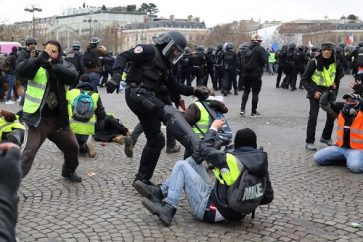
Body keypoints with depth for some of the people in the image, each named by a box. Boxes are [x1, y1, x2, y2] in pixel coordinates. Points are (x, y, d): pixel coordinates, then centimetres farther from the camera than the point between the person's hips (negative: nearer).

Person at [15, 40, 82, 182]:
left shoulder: (65, 65, 3)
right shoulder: (37, 64, -4)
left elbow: (72, 76, -20)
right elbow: (20, 70, -23)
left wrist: (51, 66, -36)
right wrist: (39, 59, -37)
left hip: (58, 119, 4)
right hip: (37, 118, -4)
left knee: (72, 147, 17)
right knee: (27, 152, -13)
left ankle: (69, 172, 43)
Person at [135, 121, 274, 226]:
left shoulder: (231, 160, -18)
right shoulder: (261, 163, -2)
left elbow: (205, 148, -3)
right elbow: (268, 197, 3)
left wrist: (214, 128, 12)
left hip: (209, 210, -7)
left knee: (181, 166, -1)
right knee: (191, 161, 11)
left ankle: (169, 209, -2)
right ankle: (160, 192, 15)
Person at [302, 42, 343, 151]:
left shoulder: (335, 64, 1)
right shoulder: (314, 62, -12)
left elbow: (337, 78, 19)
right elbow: (304, 80, -8)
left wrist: (335, 85, -2)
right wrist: (313, 92, -17)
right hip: (315, 93, -5)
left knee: (332, 116, 8)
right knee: (313, 117, -12)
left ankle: (326, 137, 29)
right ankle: (310, 142, -4)